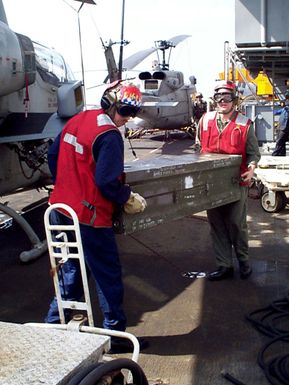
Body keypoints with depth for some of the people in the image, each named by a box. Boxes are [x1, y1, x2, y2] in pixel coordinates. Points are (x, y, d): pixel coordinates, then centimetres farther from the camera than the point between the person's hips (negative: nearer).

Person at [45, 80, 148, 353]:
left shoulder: (76, 121, 8)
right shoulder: (109, 136, -17)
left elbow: (53, 156, 15)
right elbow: (107, 182, -21)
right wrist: (129, 199, -5)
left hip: (60, 208, 9)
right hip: (89, 216, -9)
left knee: (70, 267, 23)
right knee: (108, 274, 5)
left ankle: (55, 320, 35)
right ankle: (116, 334, 15)